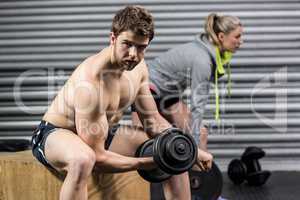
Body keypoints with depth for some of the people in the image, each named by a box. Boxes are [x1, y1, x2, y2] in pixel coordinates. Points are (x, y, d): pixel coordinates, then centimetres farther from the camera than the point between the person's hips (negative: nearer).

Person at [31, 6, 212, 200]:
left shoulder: (138, 67, -9)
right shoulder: (91, 81, -34)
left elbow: (153, 120, 4)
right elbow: (97, 157, -31)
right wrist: (150, 163, -28)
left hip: (101, 134, 8)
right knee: (83, 160, -44)